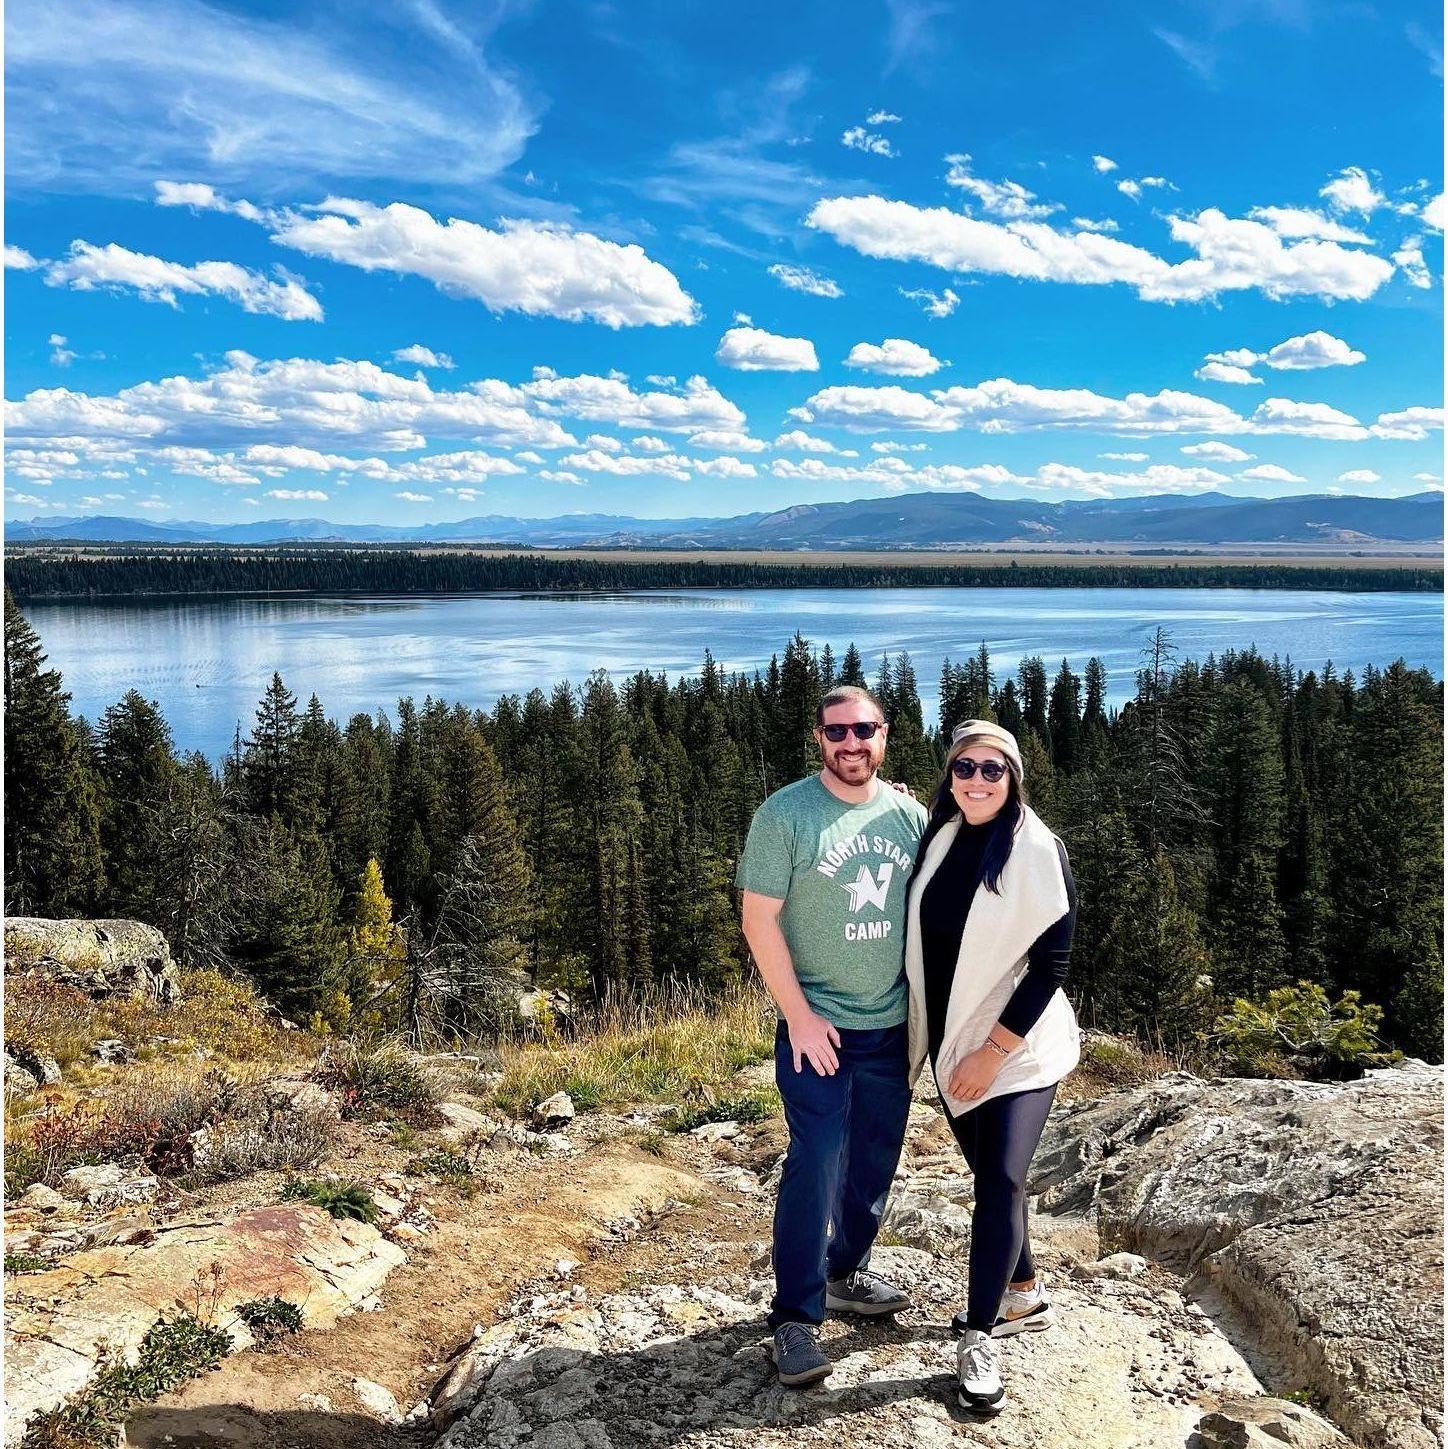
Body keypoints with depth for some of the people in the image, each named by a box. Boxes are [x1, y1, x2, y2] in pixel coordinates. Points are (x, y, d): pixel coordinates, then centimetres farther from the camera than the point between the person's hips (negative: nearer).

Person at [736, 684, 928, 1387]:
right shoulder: (785, 814, -11)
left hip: (892, 1026, 5)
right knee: (816, 1166, -4)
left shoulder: (908, 814, 3)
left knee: (874, 1163, 16)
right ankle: (796, 1316, 10)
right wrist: (798, 1014, -15)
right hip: (818, 1026, -5)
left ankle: (846, 1273, 37)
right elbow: (759, 918, -12)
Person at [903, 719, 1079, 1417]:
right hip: (952, 1044, 5)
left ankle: (980, 1337, 3)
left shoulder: (1038, 850, -13)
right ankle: (1025, 1295, 34)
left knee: (1001, 1181, -10)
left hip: (1017, 1047, -5)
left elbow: (1050, 963, -14)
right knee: (989, 1175, 15)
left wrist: (993, 1050, -15)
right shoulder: (937, 838, 1)